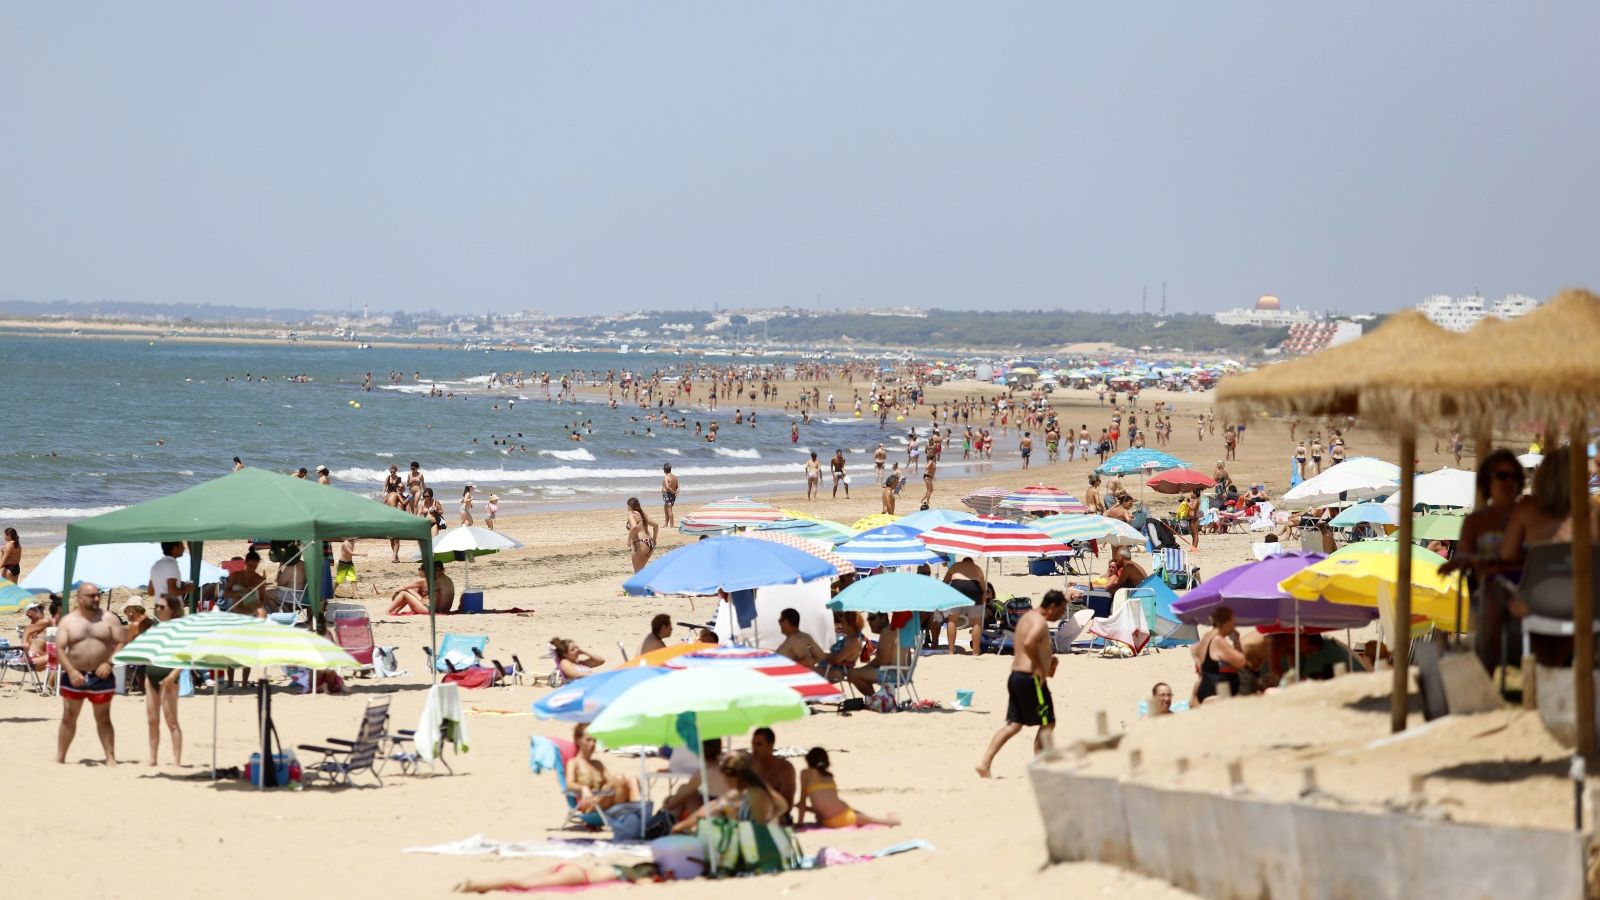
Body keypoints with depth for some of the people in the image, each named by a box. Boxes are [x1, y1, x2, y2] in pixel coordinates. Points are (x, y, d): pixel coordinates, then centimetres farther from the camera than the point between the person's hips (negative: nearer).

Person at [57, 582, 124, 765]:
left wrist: (110, 663, -14)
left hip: (101, 676, -1)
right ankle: (59, 758, 12)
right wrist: (71, 671, -18)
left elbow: (123, 643, 1)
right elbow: (59, 649, -4)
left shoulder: (109, 619, 2)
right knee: (69, 718, 6)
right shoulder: (68, 621, 1)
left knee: (103, 719, 3)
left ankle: (111, 758, 5)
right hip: (74, 677, 1)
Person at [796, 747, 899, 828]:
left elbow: (803, 799, 2)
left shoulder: (806, 773, 3)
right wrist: (805, 807, 34)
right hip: (844, 816, 4)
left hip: (832, 821, -4)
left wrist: (799, 822, 7)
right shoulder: (828, 775, 19)